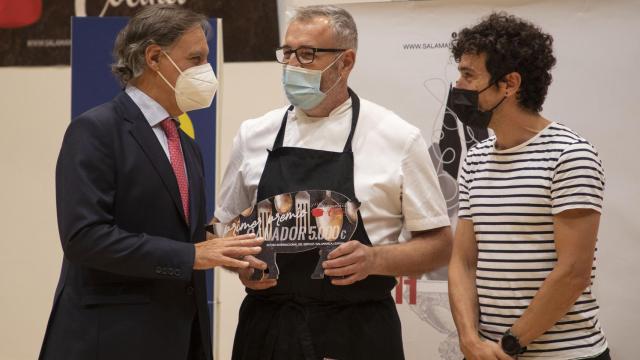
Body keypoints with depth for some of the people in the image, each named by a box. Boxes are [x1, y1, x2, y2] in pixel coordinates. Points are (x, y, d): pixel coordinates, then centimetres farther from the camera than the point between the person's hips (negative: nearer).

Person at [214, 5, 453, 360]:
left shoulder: (398, 138, -5)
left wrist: (375, 259, -17)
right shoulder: (254, 135, 4)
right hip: (266, 329, 3)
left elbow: (438, 245, -1)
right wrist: (240, 262, -6)